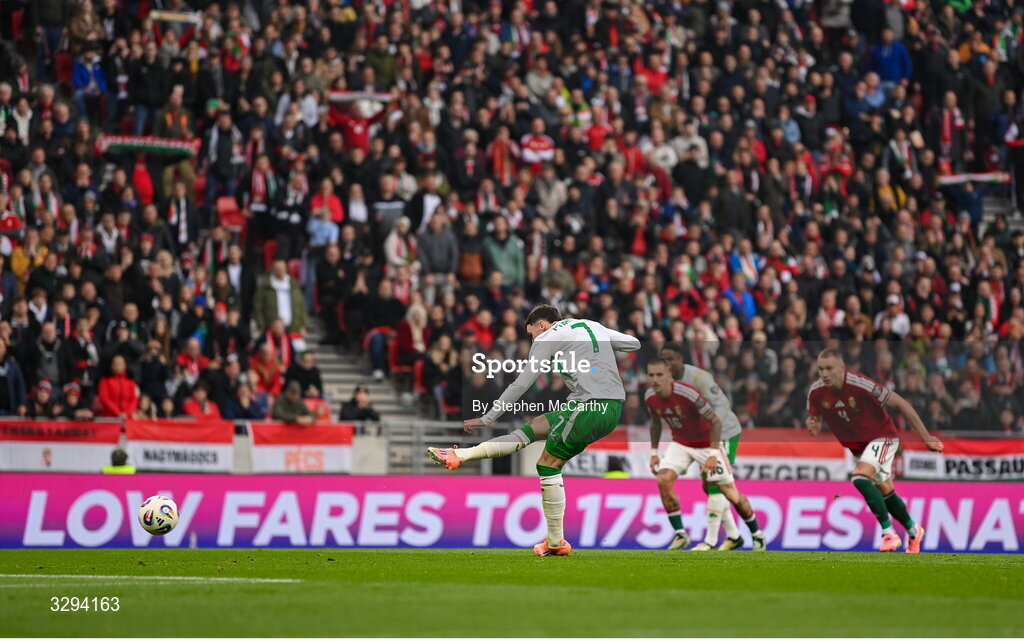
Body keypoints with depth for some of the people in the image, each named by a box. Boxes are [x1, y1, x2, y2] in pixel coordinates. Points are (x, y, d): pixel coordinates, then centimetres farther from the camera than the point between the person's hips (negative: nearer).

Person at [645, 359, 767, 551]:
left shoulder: (688, 394, -31)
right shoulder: (650, 397, -12)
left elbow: (715, 422, -24)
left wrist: (713, 455, -29)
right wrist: (654, 453, 8)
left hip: (706, 444, -5)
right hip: (680, 444, 5)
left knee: (732, 494, -2)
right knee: (663, 480, -19)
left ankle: (757, 535, 19)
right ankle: (680, 535, -8)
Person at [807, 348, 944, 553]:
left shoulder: (862, 385, -30)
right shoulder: (816, 392, -15)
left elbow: (901, 404, -21)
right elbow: (814, 418, 4)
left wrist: (925, 437, -17)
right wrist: (813, 426, -24)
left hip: (881, 437, -6)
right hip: (856, 445, 6)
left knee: (860, 478, -28)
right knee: (886, 492, 15)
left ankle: (889, 533, -21)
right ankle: (913, 531, 38)